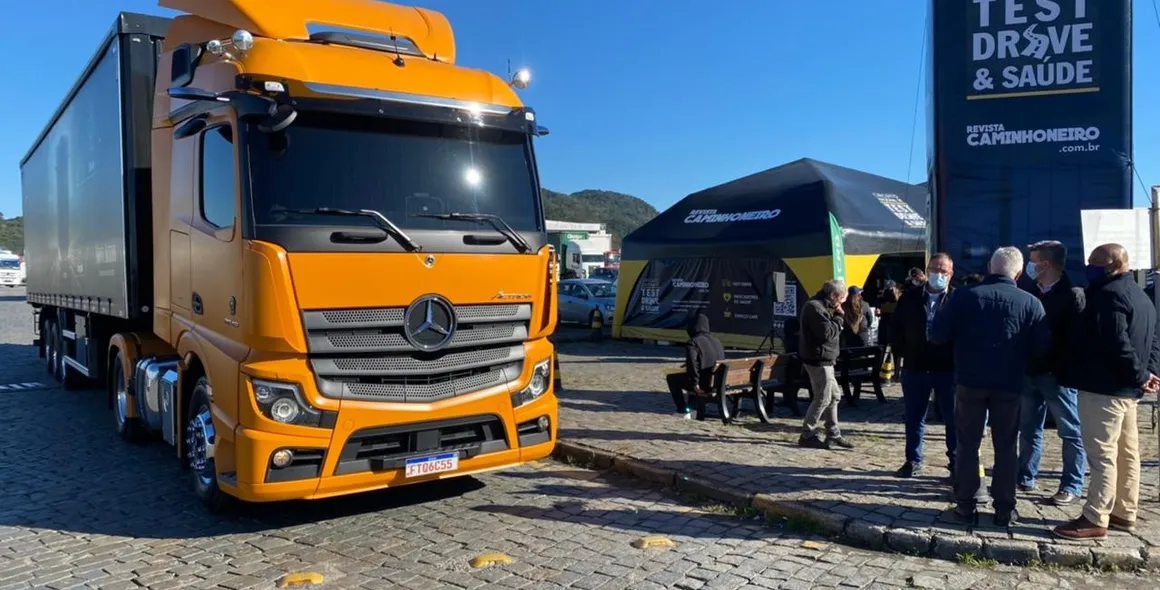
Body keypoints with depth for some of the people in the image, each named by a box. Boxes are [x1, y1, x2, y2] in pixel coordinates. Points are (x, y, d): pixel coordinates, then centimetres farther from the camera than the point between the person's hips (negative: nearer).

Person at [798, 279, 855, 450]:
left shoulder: (822, 306, 17)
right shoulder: (815, 307, -17)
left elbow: (833, 329, 20)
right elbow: (827, 333, -22)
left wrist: (837, 317, 5)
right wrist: (838, 317, -11)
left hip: (824, 359, 11)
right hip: (818, 360, -11)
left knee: (834, 396, 15)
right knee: (822, 398, -5)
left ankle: (833, 435, 23)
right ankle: (807, 436, 4)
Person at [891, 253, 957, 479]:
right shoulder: (910, 298, 6)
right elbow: (897, 327, 11)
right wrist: (902, 352, 3)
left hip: (948, 369, -3)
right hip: (915, 368, 3)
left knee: (953, 419, 6)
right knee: (914, 417, 11)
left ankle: (957, 464, 16)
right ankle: (913, 461, 23)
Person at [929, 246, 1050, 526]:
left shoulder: (964, 296, -5)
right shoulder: (1030, 302, -4)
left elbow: (937, 335, -7)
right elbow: (1042, 348, -5)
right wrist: (1019, 355, 15)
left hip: (970, 381, 0)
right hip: (1009, 384, 0)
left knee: (967, 445, 9)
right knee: (1006, 447, 10)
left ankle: (966, 506, 12)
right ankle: (1004, 509, 14)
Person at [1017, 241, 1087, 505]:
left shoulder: (1072, 294, -8)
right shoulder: (1032, 293, 11)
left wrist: (1067, 369, -18)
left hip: (1058, 374, -6)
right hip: (1030, 372, 6)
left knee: (1071, 433, 5)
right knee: (1028, 429, 13)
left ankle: (1072, 486, 12)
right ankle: (1025, 478, 23)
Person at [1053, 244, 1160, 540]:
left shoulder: (1109, 294, -16)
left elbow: (1117, 343, -26)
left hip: (1104, 387, -11)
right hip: (1126, 388, 11)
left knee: (1102, 454, -8)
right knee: (1127, 453, 14)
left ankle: (1095, 519, -5)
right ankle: (1124, 513, 23)